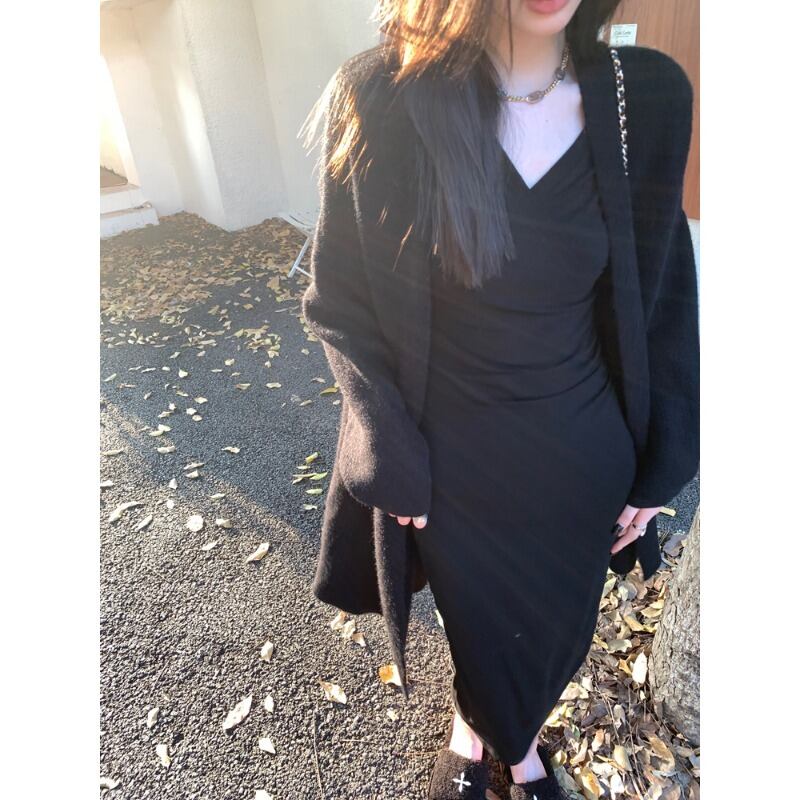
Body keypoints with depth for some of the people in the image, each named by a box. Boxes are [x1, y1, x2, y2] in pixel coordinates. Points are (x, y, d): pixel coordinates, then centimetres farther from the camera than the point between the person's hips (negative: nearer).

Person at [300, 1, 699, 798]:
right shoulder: (385, 103, -15)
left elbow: (660, 294, 0)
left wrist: (659, 465, 3)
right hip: (452, 453, -2)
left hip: (582, 449, 3)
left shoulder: (647, 99, -8)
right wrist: (393, 457, -9)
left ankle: (479, 728, 60)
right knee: (480, 619, 21)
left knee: (558, 622, 23)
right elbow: (340, 300, -8)